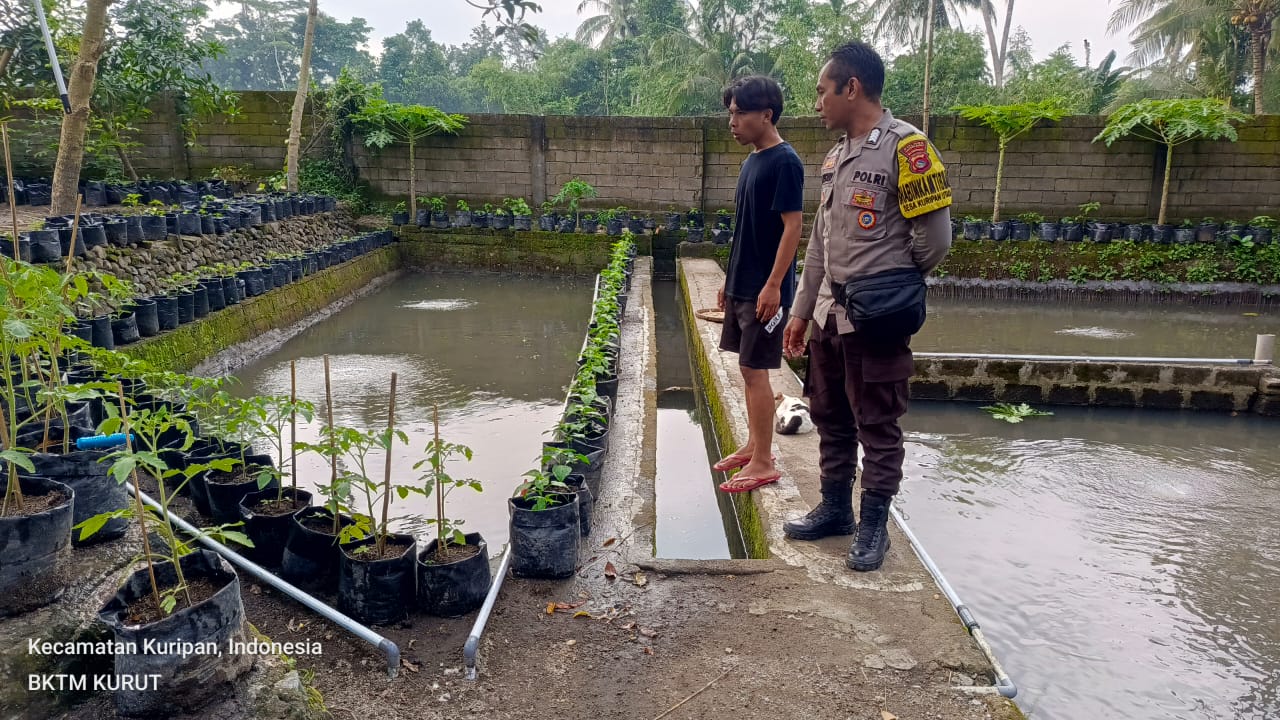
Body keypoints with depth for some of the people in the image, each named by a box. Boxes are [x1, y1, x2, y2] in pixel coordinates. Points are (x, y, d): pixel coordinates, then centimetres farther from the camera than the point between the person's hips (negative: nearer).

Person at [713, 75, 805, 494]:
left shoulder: (784, 162, -14)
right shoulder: (752, 160, 13)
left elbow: (793, 227, -18)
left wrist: (773, 285, -21)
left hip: (765, 289, -9)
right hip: (742, 286, 9)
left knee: (756, 370, -4)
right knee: (749, 368, 14)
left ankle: (764, 463, 6)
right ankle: (753, 447, 26)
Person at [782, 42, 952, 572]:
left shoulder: (905, 147, -12)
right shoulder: (836, 154, 12)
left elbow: (934, 238, -12)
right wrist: (801, 311, 14)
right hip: (828, 314, 8)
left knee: (877, 427, 4)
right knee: (830, 417, 16)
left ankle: (873, 525, 18)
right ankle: (835, 508, 31)